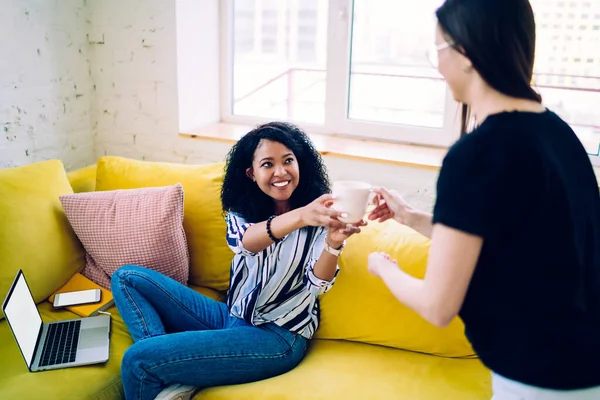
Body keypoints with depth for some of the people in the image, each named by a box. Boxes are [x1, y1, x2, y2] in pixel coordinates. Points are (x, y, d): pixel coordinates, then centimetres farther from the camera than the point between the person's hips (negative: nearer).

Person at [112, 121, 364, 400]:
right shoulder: (241, 209, 3)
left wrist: (333, 243, -42)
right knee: (126, 278, 1)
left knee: (137, 360, -21)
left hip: (278, 337, -6)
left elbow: (317, 284, -19)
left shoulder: (319, 217, -7)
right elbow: (243, 240, -23)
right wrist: (300, 216, -44)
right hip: (232, 318, 6)